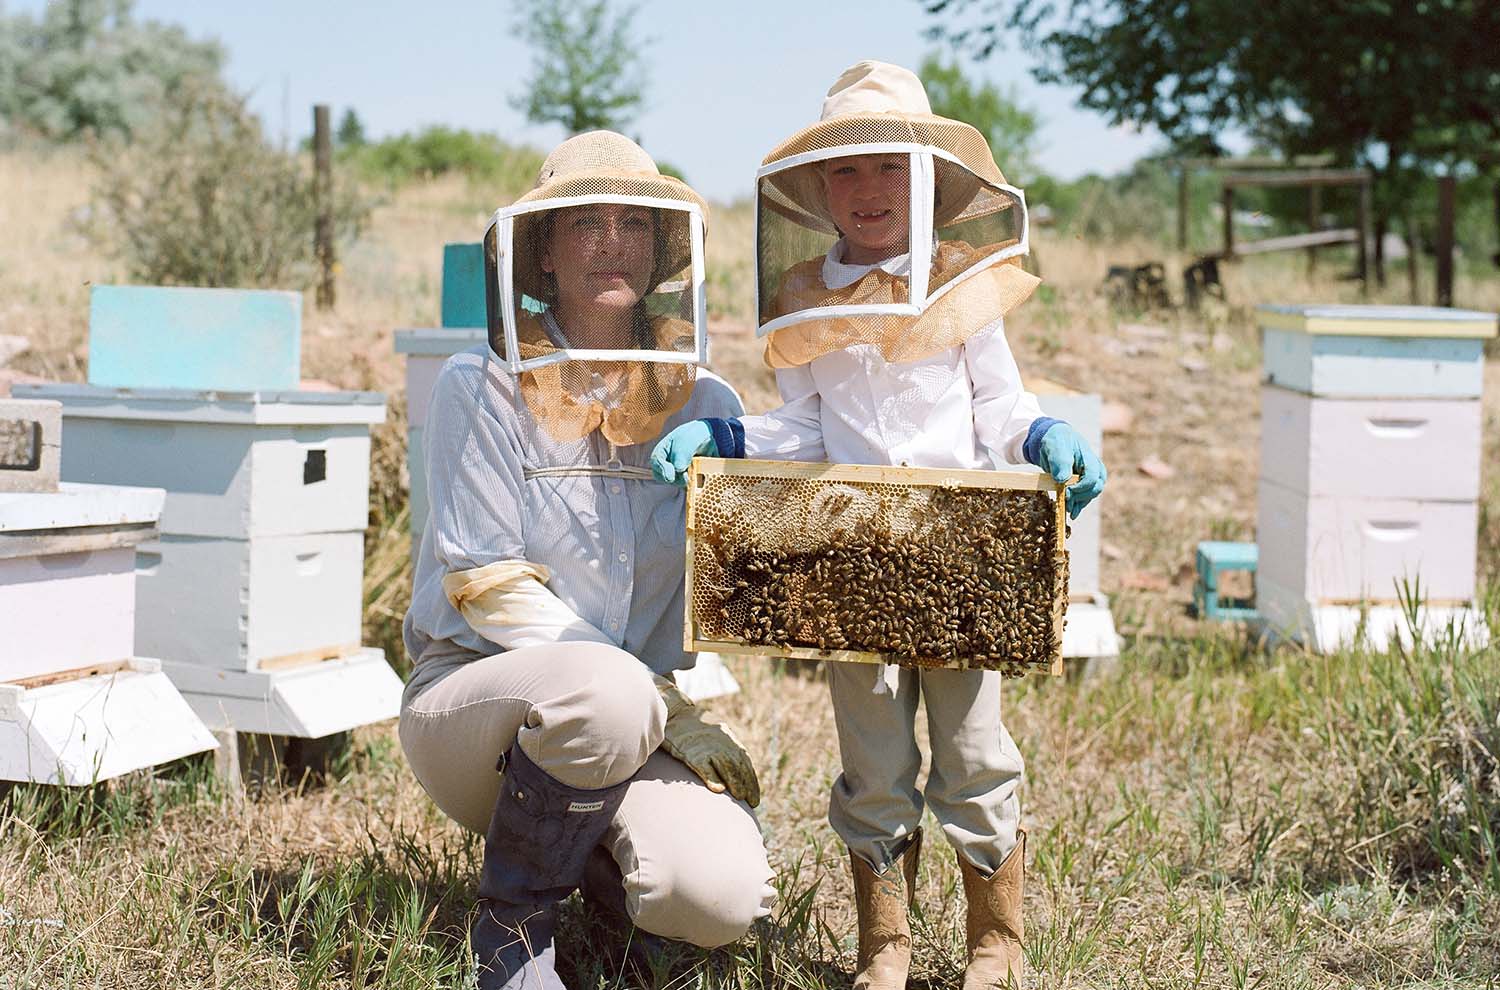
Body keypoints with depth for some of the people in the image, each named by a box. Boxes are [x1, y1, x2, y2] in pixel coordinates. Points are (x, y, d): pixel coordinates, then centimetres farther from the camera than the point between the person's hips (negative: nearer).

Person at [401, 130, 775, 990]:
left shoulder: (705, 408, 5)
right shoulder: (482, 389, -6)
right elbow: (487, 584, -12)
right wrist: (664, 706, -18)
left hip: (637, 722, 4)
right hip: (473, 697, -3)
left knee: (723, 897, -25)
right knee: (604, 692, -38)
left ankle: (584, 847, 13)